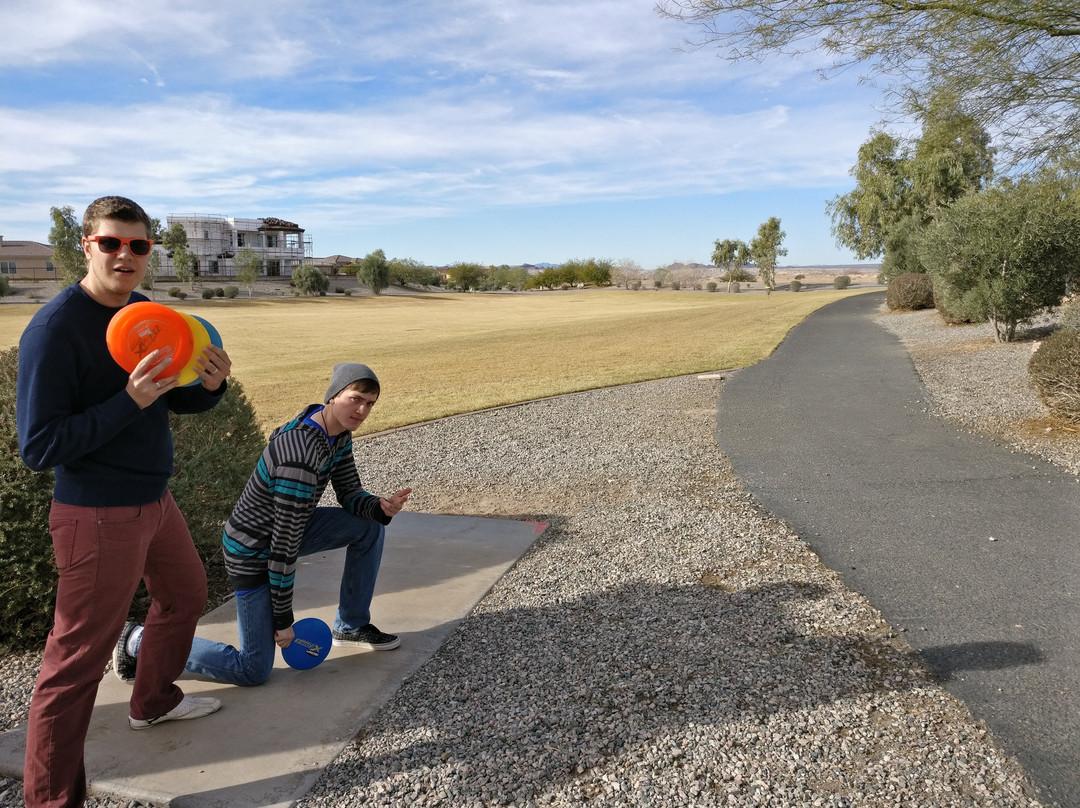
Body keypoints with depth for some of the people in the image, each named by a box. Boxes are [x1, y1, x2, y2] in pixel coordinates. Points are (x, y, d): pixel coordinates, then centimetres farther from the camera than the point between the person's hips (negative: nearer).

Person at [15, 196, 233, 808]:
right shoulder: (54, 329, -19)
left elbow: (178, 400, 12)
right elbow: (38, 447, -21)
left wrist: (211, 384, -11)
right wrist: (129, 400, -29)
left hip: (155, 499, 9)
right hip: (99, 517, -8)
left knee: (186, 593, 25)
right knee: (78, 661, 1)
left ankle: (154, 702, 50)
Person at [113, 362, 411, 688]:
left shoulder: (338, 434, -5)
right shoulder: (301, 460, -34)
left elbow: (350, 495, 4)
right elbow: (285, 546, -27)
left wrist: (381, 507, -20)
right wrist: (283, 619, -17)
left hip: (285, 528, 9)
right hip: (254, 550, -9)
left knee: (369, 527, 5)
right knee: (254, 671, -3)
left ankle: (351, 626, 19)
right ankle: (140, 641, 9)